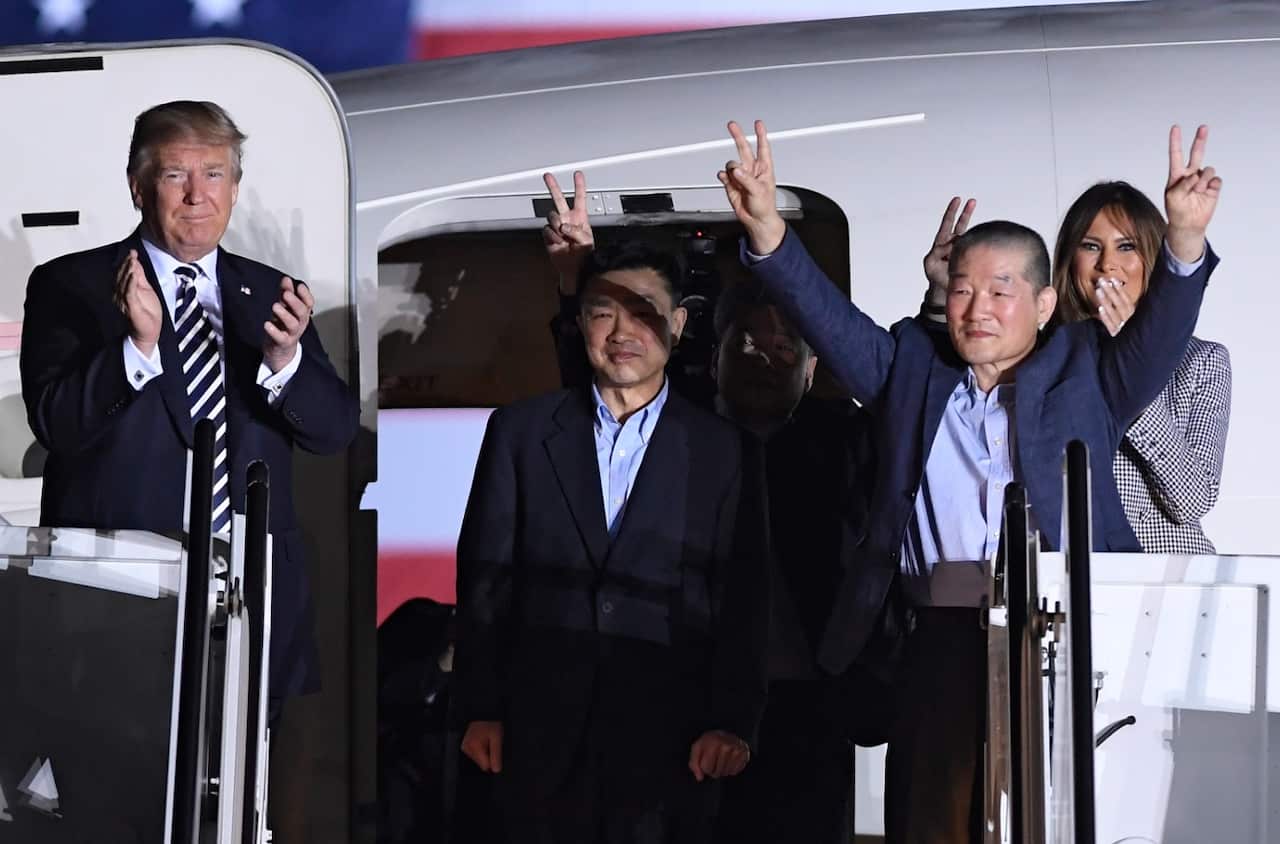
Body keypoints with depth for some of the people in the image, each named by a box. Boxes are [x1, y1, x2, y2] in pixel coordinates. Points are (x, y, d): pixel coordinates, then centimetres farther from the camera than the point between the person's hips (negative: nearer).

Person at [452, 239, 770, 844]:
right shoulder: (520, 431, 9)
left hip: (667, 735, -1)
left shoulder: (725, 451, 6)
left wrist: (732, 724, -5)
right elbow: (484, 575, 8)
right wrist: (479, 709, 3)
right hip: (543, 734, 1)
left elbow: (744, 601, 3)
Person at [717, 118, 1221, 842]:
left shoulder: (1082, 372, 10)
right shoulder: (910, 365, 16)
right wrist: (768, 232, -12)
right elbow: (828, 316, 6)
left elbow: (1159, 336, -4)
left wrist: (1184, 240, -23)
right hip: (939, 642, 2)